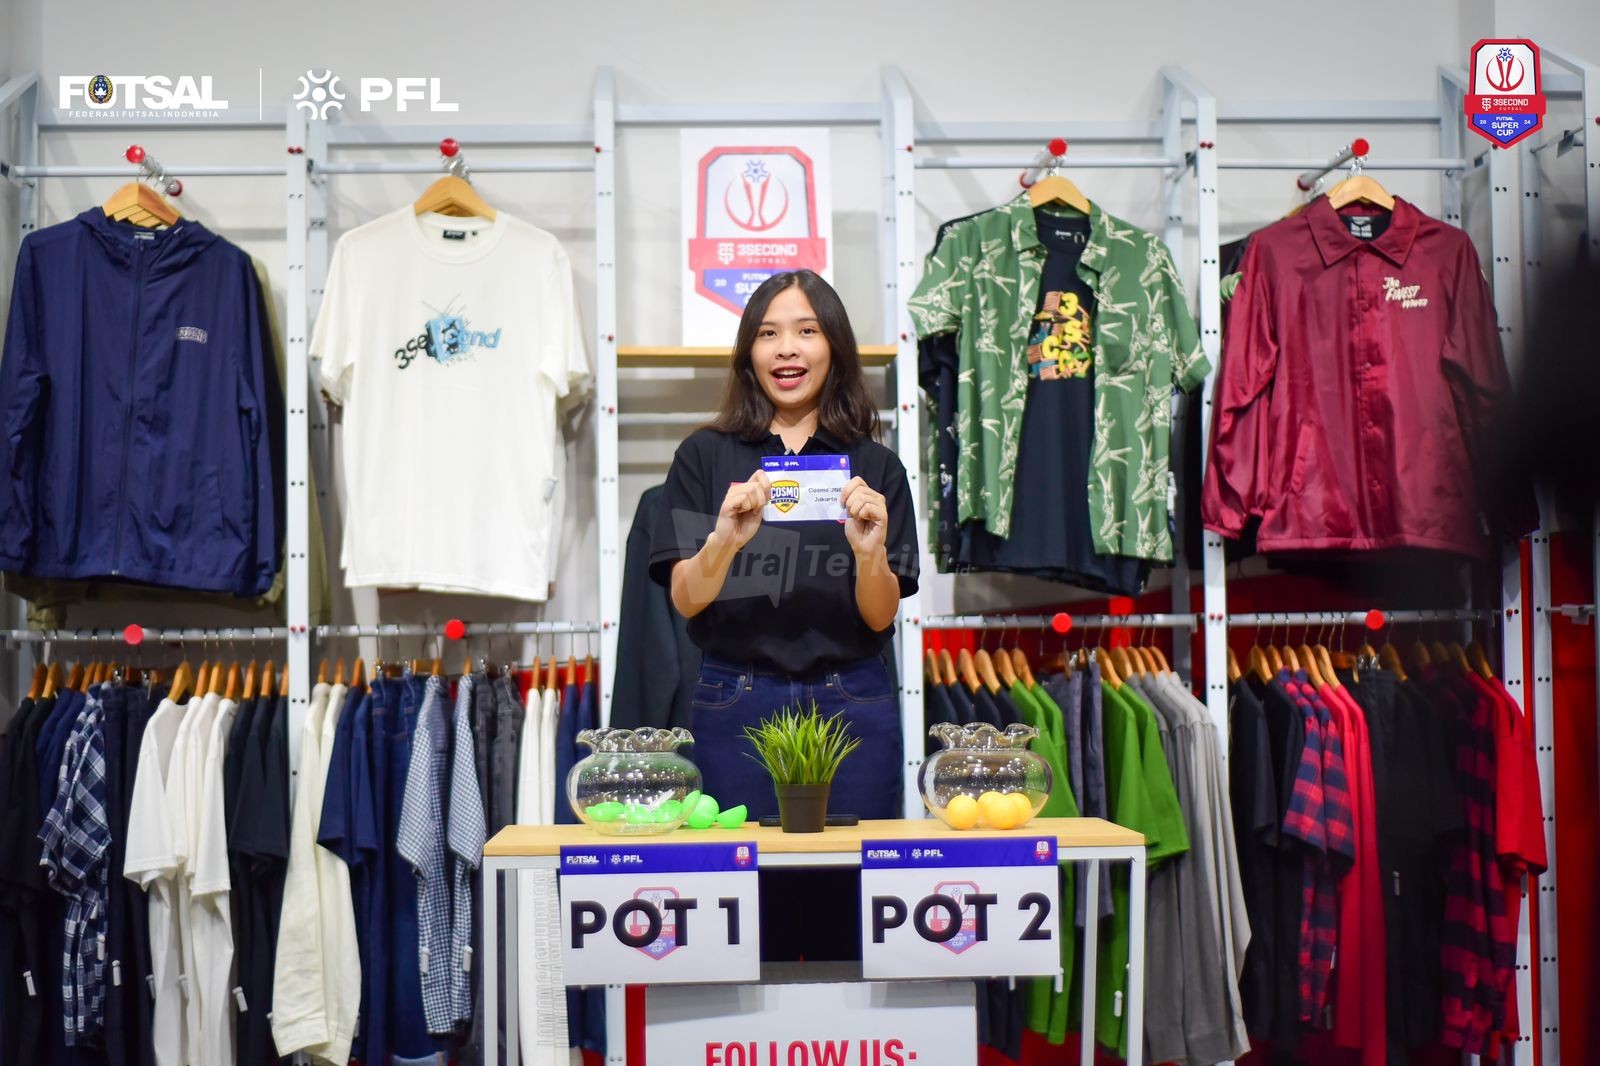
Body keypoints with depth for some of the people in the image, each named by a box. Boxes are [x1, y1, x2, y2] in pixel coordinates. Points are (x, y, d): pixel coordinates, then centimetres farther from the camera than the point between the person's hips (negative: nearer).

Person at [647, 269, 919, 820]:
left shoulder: (876, 466, 4)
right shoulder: (704, 455, 2)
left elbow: (881, 617, 0)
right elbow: (685, 600, -4)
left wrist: (869, 551, -20)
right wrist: (725, 540, -23)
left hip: (851, 706, 1)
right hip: (735, 707, 0)